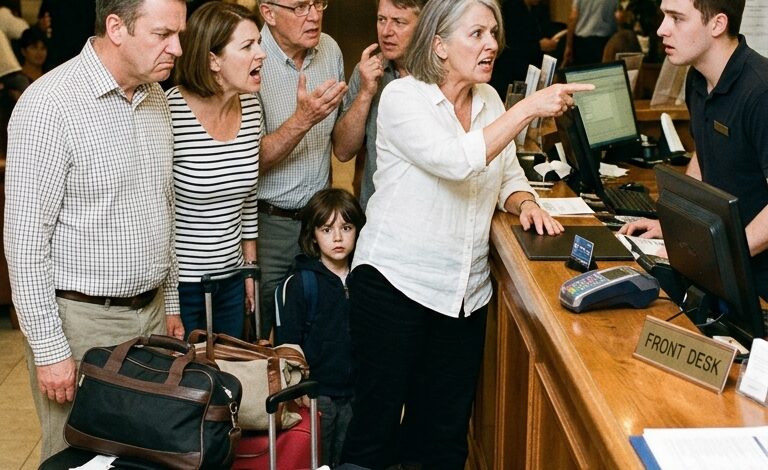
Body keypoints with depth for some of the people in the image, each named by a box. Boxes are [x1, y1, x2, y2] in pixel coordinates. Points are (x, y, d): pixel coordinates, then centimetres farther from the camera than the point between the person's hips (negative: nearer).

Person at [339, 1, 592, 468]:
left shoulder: (489, 99, 8)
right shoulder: (403, 97, -13)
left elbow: (509, 173, 16)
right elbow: (458, 161, -28)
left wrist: (525, 203, -5)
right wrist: (530, 108, -28)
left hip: (466, 289, 6)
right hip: (395, 282, -6)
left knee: (447, 427, 11)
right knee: (378, 418, 2)